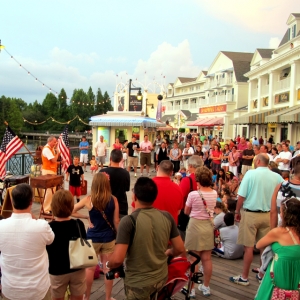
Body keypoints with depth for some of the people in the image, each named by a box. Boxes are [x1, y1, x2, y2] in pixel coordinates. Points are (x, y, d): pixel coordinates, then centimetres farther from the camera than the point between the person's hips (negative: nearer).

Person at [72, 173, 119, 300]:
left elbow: (71, 211, -7)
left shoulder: (89, 200, -13)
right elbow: (116, 222, -5)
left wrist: (86, 217, 0)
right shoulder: (113, 200, -11)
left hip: (93, 238, -1)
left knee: (90, 268, 16)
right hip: (108, 238, 1)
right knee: (108, 269, 13)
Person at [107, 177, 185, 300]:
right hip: (161, 278, 5)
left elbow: (117, 259, -25)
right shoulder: (167, 217, -8)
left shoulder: (129, 221, -23)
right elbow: (180, 249, -1)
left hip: (138, 282, -5)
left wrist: (108, 264, -3)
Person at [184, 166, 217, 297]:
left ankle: (191, 288, 14)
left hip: (195, 225, -5)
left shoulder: (193, 194, -17)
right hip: (208, 225, 5)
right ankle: (206, 287, 26)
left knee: (193, 259, 5)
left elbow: (186, 212, -4)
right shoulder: (214, 193, -4)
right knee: (207, 258, 13)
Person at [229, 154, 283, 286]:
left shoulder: (251, 173, -11)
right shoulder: (276, 177, -2)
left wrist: (237, 212, 0)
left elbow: (241, 196, -13)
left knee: (249, 246, 3)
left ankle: (244, 277, 12)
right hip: (267, 215, 4)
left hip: (250, 214, -4)